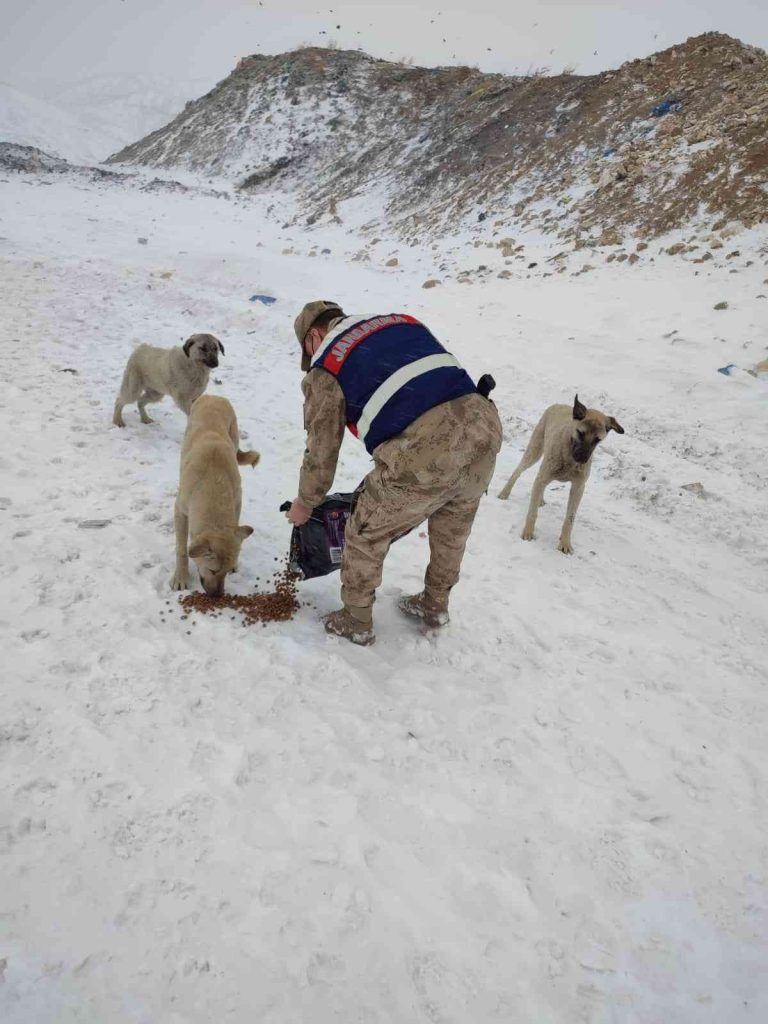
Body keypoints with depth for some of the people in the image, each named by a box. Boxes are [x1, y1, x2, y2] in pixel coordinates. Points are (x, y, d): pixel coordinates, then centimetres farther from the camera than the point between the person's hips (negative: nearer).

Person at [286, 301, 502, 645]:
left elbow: (322, 451, 13)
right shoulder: (403, 322, 26)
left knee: (366, 534, 20)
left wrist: (305, 504, 31)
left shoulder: (326, 366, 9)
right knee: (453, 526, 32)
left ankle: (356, 622, 38)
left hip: (424, 454, -6)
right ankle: (435, 606, 51)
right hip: (484, 427, 7)